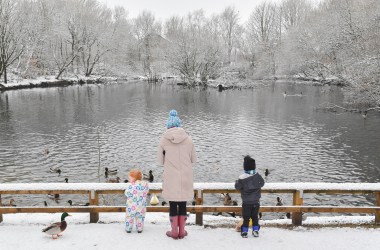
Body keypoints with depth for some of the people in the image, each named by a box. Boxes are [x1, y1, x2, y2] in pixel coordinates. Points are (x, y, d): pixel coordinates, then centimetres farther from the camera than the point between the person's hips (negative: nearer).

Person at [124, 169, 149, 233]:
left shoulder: (131, 185, -17)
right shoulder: (145, 184, -3)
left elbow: (127, 194, -14)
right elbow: (146, 192, 7)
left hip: (132, 205, -3)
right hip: (142, 205, 3)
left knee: (130, 216, 11)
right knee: (140, 217, 15)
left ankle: (128, 229, 17)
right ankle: (139, 229, 20)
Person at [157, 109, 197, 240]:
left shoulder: (163, 140, -8)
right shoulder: (188, 139, -5)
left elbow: (160, 161, 1)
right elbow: (193, 159, 3)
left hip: (170, 180, -1)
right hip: (185, 179, 1)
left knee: (173, 205, 12)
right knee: (182, 205, 14)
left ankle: (174, 232, 23)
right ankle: (182, 231, 24)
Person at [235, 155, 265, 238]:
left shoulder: (242, 178, -19)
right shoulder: (258, 176, -9)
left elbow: (237, 187, -7)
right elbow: (262, 184, 8)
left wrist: (236, 182, 13)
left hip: (246, 202, -2)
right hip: (256, 201, 3)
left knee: (246, 217, 8)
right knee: (255, 216, 16)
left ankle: (244, 231, 12)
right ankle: (255, 230, 21)